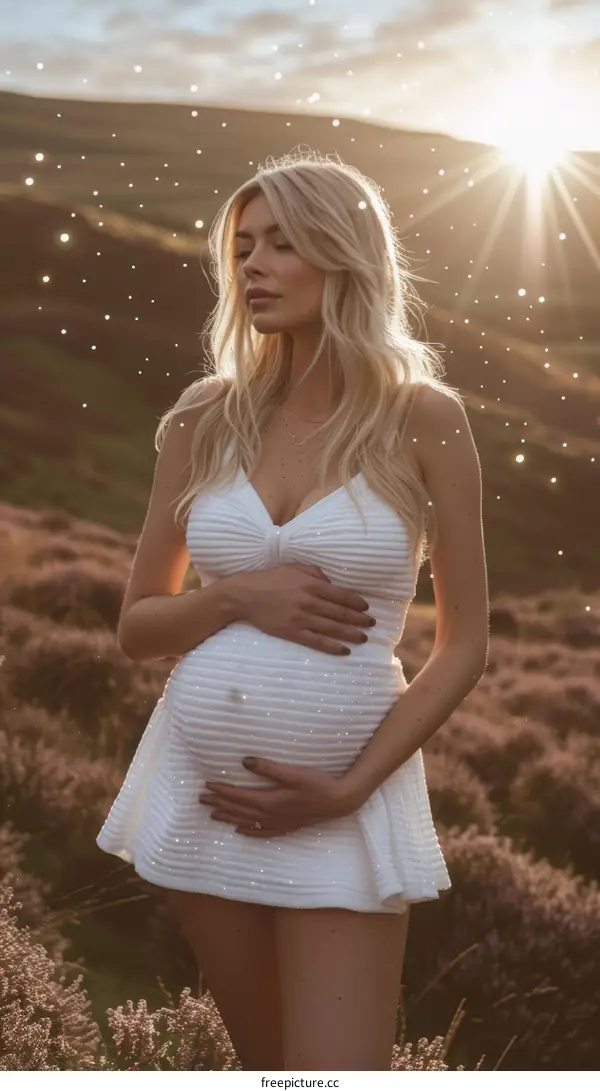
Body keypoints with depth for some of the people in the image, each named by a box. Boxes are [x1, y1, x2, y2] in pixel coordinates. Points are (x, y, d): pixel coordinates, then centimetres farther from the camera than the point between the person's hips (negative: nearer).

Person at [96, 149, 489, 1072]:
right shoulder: (207, 416, 2)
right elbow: (137, 628, 7)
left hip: (347, 801, -3)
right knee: (269, 1061, 16)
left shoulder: (422, 418, -7)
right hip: (200, 788, 3)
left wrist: (350, 788, -13)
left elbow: (463, 646, -3)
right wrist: (237, 597, -13)